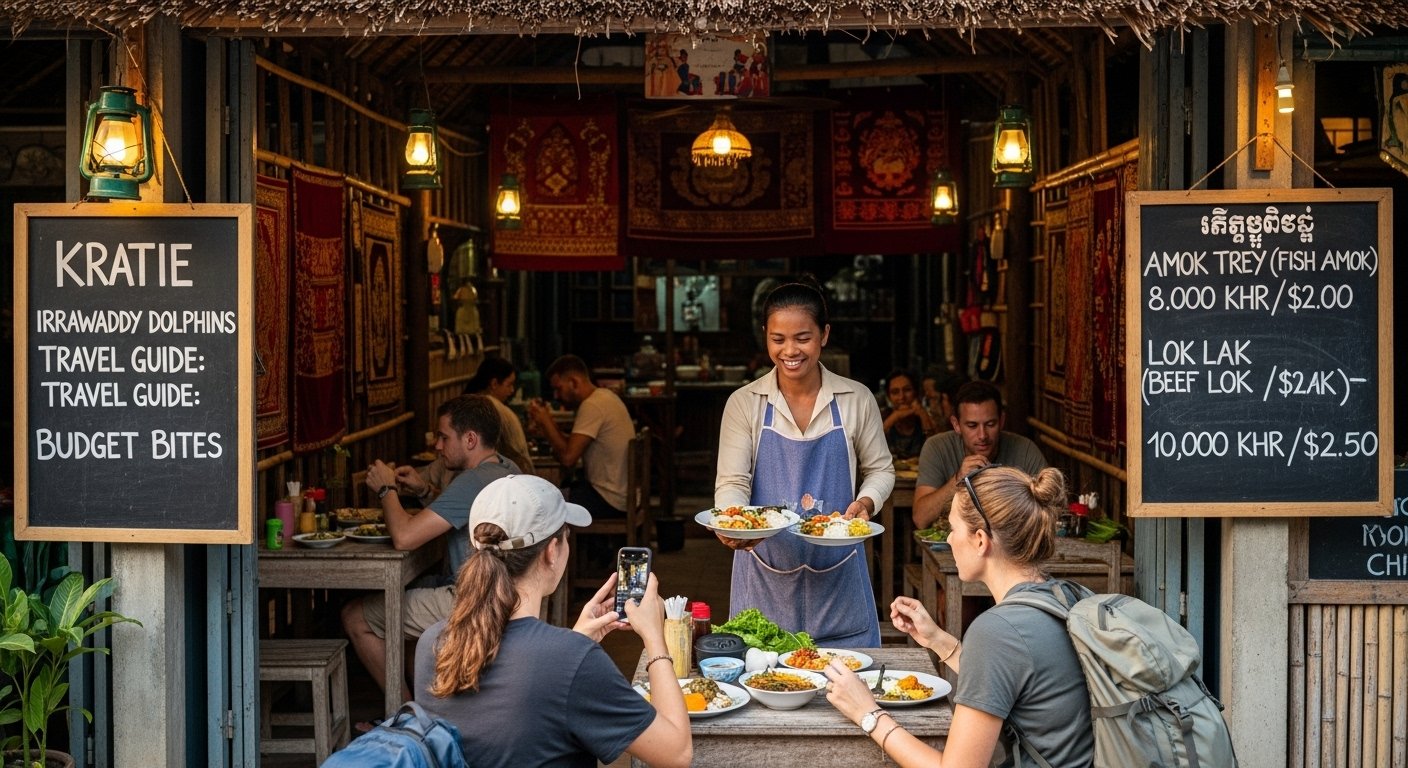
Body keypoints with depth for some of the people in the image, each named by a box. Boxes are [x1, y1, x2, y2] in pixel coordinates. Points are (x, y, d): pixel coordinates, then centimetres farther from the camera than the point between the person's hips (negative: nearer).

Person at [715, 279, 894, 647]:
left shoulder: (857, 400, 1)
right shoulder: (744, 403, -1)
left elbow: (880, 470, 10)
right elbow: (731, 482, -3)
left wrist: (865, 503, -11)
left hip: (838, 575, 1)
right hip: (765, 575, 0)